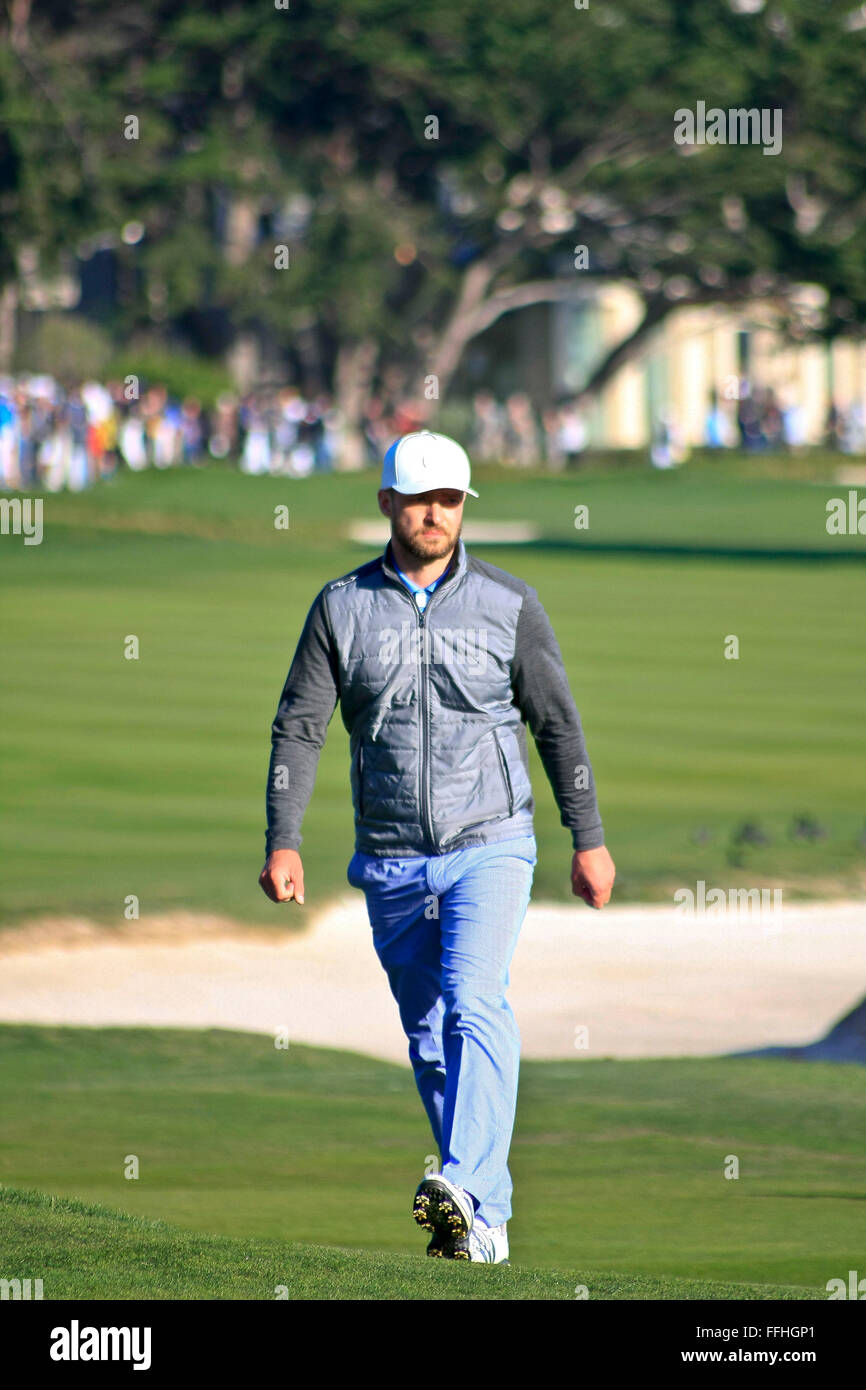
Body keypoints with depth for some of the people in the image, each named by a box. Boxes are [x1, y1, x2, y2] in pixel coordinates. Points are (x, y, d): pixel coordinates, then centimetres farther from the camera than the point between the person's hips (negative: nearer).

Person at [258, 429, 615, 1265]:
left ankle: (467, 1194, -34)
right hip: (392, 862, 3)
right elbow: (298, 727, 1)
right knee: (428, 1036, 7)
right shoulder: (342, 607, 2)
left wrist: (589, 840, 5)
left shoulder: (509, 605, 1)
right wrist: (282, 841, -9)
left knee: (475, 1006, -22)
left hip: (489, 849, -3)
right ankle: (484, 1219, 17)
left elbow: (557, 726, 6)